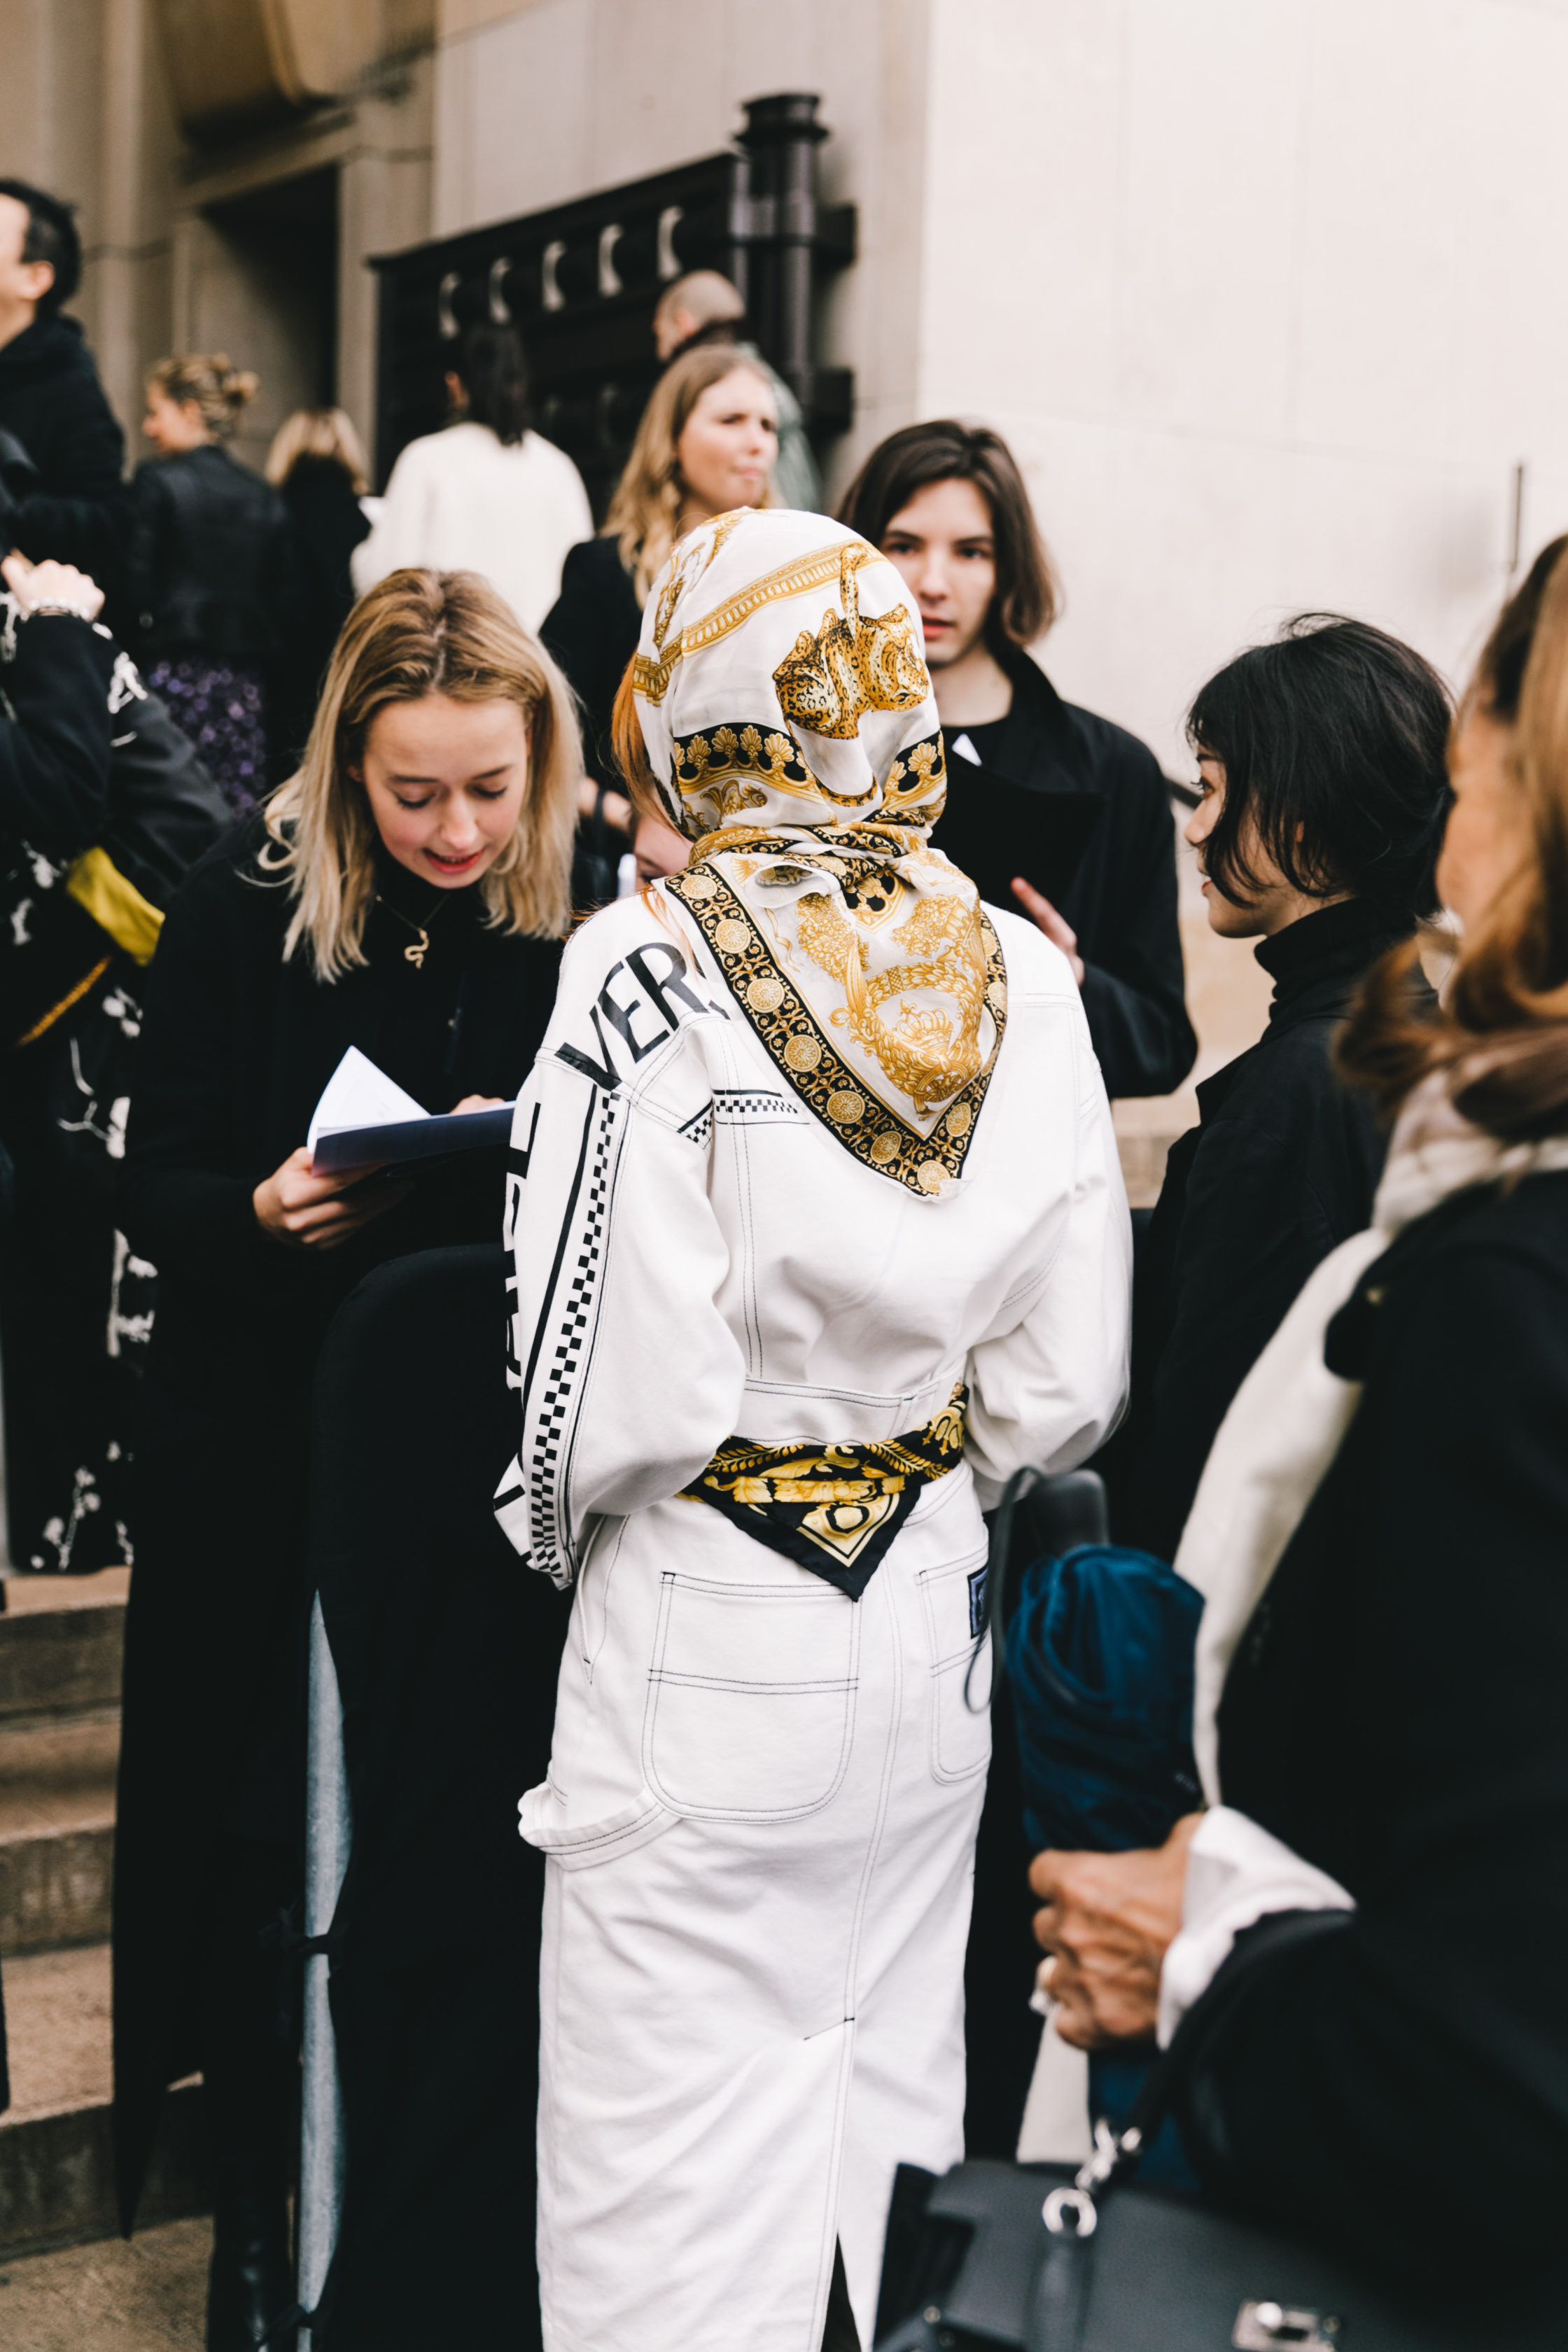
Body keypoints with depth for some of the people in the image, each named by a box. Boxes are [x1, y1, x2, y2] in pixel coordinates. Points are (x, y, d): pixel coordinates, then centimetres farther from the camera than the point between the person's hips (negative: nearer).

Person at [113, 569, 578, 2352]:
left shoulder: (588, 918, -4)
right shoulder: (246, 906, -7)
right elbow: (154, 1185, -4)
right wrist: (264, 1211, -24)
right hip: (266, 1455, -1)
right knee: (259, 1838, 7)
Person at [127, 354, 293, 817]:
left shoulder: (157, 480, -5)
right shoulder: (264, 496, 11)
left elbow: (138, 584, -10)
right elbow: (283, 593, 9)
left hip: (176, 671, -5)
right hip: (246, 673, 5)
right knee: (241, 808, 4)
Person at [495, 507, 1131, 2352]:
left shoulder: (649, 974, -16)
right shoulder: (1018, 976, -1)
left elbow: (617, 1388, -18)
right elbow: (1067, 1381, 1)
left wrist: (551, 1523, 2)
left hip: (699, 1645, -5)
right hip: (928, 1623, 5)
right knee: (881, 2111, 20)